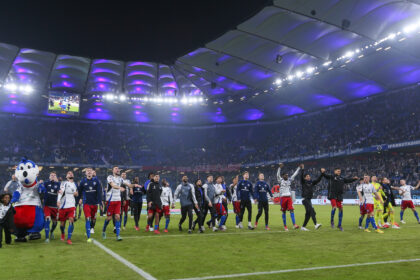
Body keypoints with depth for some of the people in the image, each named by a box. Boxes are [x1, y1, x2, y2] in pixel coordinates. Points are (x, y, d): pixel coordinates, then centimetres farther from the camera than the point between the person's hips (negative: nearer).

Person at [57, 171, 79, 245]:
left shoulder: (75, 184, 16)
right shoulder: (64, 183, -1)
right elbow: (60, 192, -18)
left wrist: (76, 193, 5)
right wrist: (58, 200, -33)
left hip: (72, 205, 3)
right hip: (63, 205, -3)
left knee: (71, 220, -14)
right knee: (62, 222, 6)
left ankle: (69, 239, -9)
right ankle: (62, 233, 38)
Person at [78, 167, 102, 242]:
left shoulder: (96, 180, -1)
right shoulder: (83, 181, -1)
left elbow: (99, 191, -2)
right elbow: (79, 192, 5)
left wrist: (99, 201, -7)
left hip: (94, 203, 2)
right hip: (86, 203, -2)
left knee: (93, 218, 15)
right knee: (88, 219, -10)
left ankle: (92, 227, 48)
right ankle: (88, 237, -7)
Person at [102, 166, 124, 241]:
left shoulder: (120, 178, 11)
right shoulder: (110, 177, -8)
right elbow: (113, 185, -26)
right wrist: (119, 187, -43)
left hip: (118, 200, 4)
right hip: (110, 200, -4)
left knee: (117, 216, -3)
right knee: (109, 217, 2)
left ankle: (118, 235, -2)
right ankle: (104, 230, 28)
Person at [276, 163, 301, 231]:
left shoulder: (289, 180, 13)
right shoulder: (280, 180, 1)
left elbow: (294, 175, 14)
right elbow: (278, 175, -15)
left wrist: (299, 168, 10)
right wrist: (280, 168, -29)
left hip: (289, 197, 3)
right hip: (283, 197, -3)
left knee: (291, 210, -9)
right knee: (284, 212, 4)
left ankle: (294, 224, -15)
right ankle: (285, 226, 11)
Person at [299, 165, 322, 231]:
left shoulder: (311, 183, 15)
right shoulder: (303, 182, -1)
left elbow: (318, 179, 11)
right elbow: (301, 176, -16)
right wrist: (302, 169, -24)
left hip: (309, 200, 7)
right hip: (305, 199, -7)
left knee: (308, 214, 7)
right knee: (312, 211, -21)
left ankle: (303, 227, 15)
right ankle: (316, 224, -31)